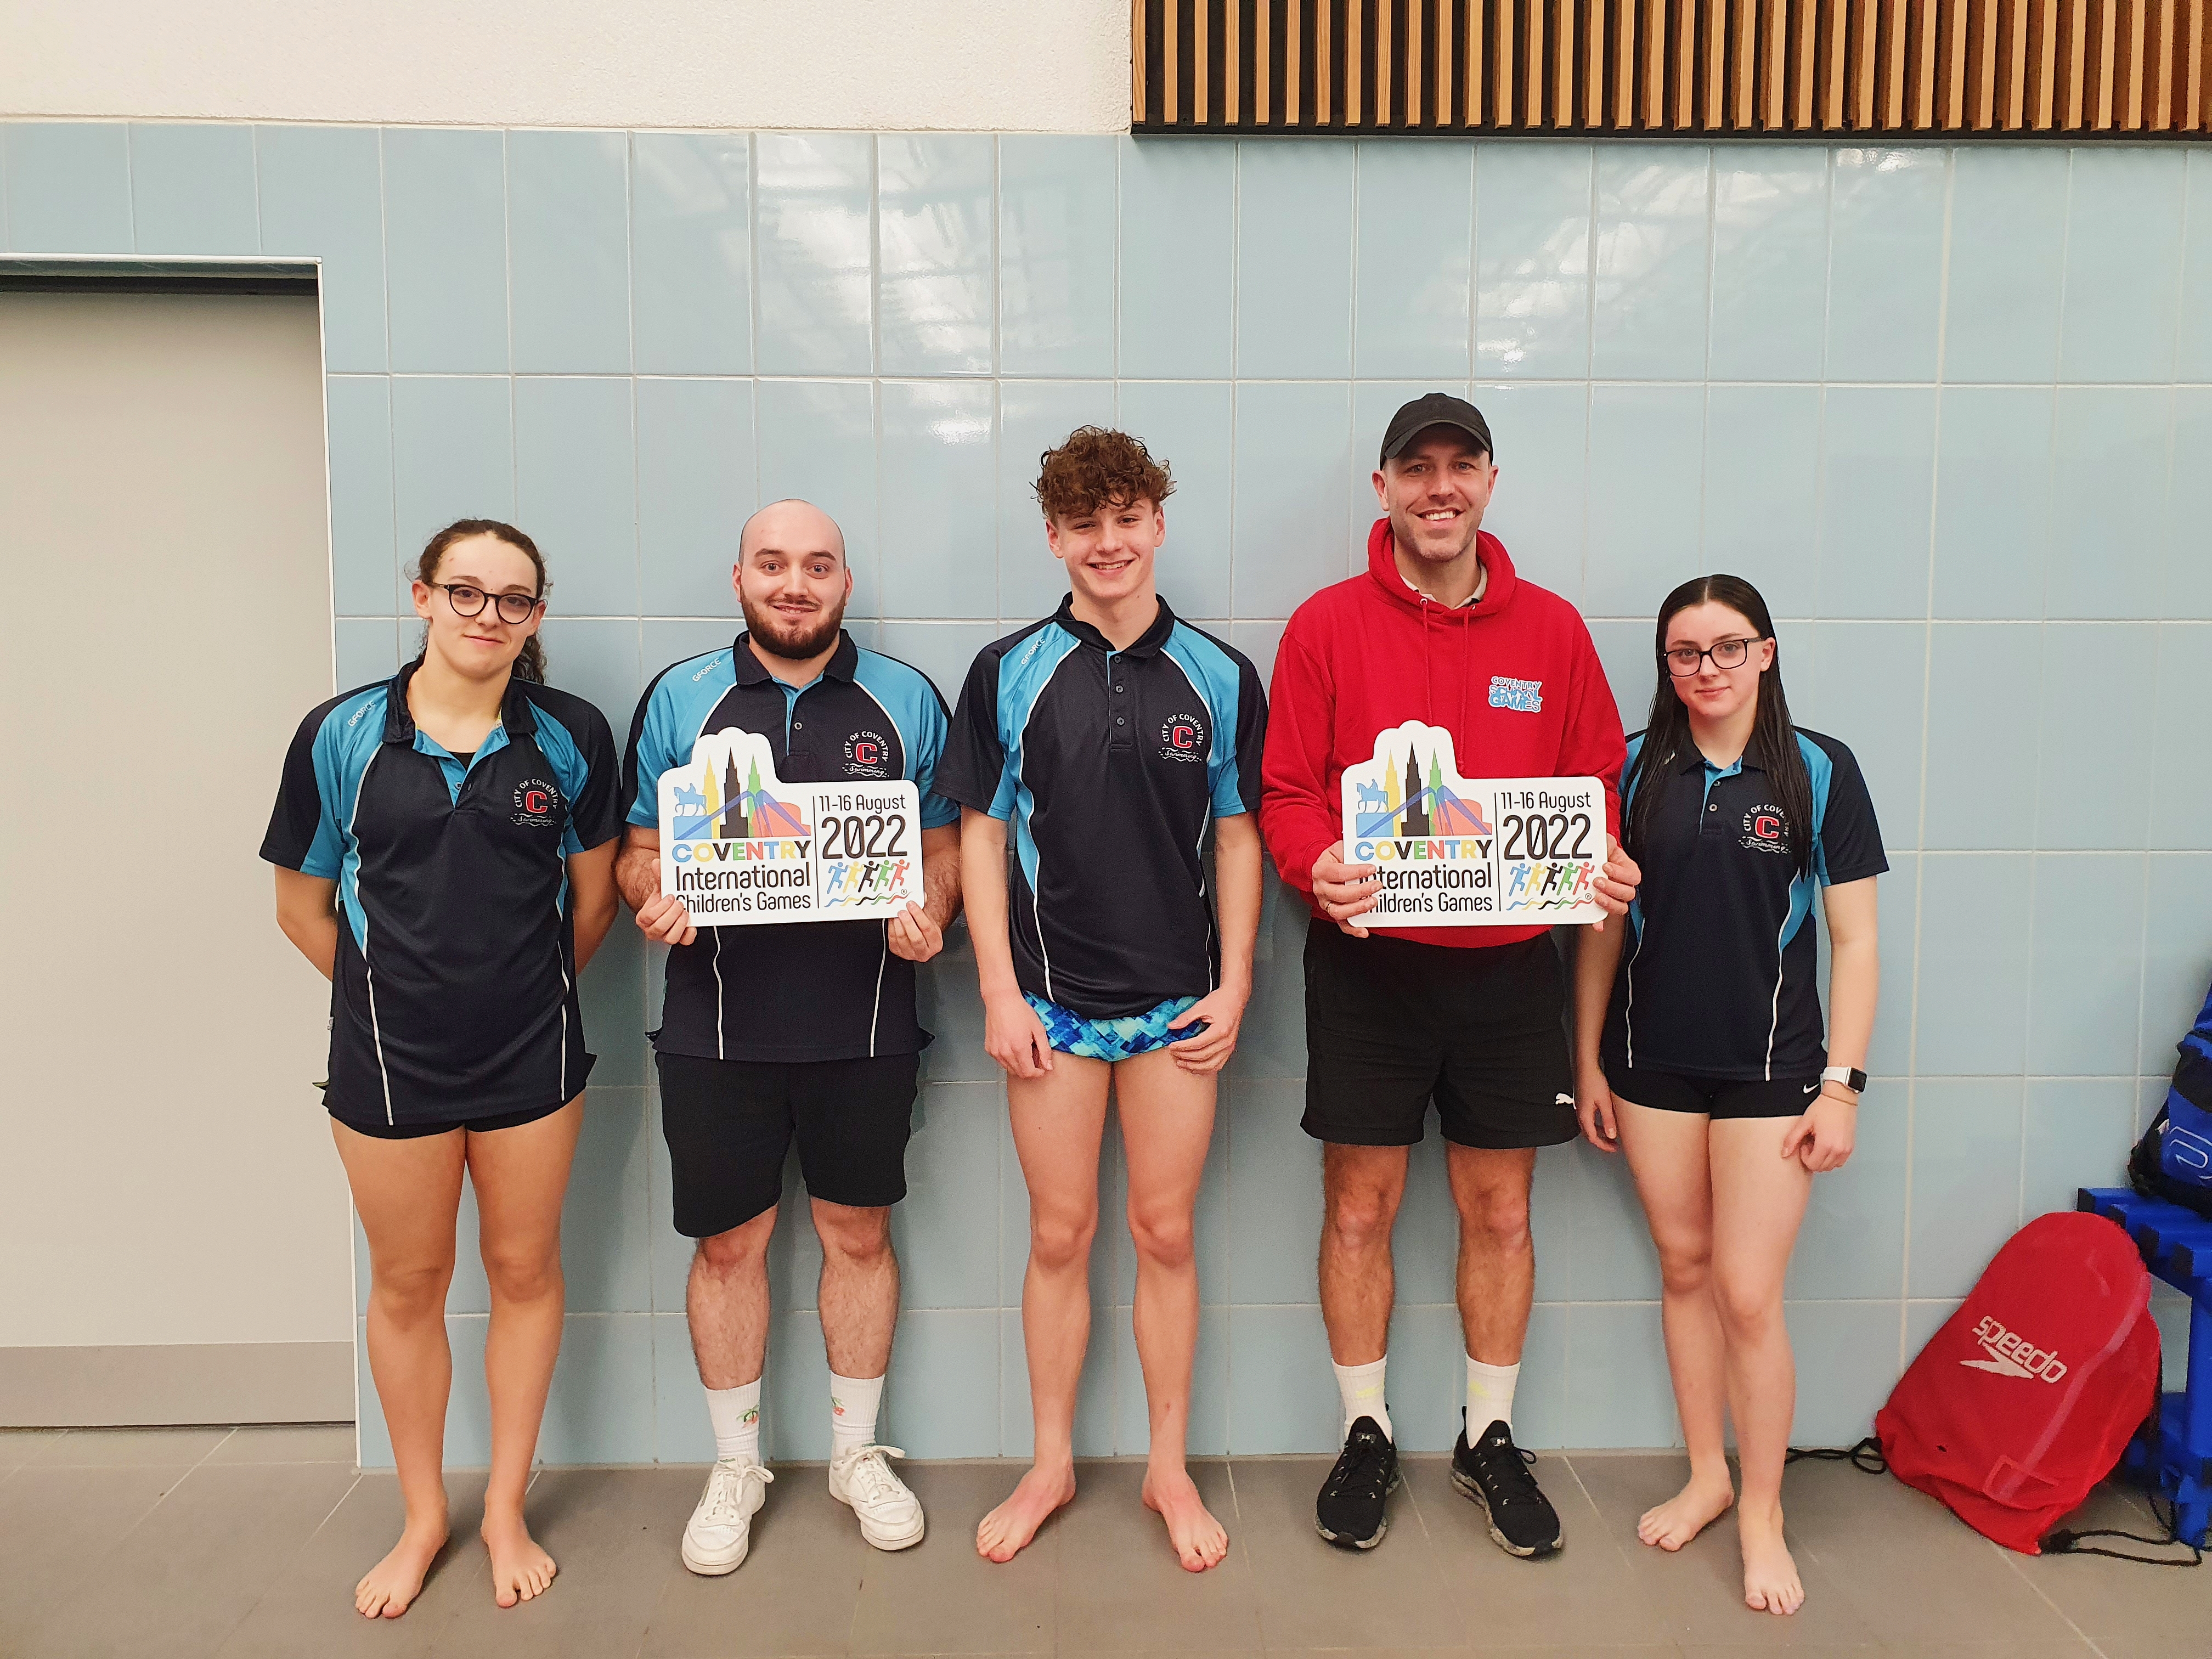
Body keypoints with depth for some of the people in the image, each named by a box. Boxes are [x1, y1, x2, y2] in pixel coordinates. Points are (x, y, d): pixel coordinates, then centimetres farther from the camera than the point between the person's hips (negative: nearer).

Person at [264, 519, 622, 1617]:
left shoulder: (570, 737, -4)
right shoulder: (342, 735, -5)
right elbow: (302, 906, 4)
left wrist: (527, 991, 11)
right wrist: (394, 992, 7)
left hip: (530, 1054, 0)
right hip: (388, 1054, 0)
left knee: (523, 1271, 12)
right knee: (408, 1283, 14)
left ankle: (506, 1508, 32)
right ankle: (422, 1517, 34)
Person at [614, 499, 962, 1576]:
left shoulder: (906, 701, 5)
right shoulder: (678, 699, 5)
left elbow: (944, 843, 8)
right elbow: (638, 850, 8)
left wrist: (931, 914, -12)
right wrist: (654, 901, -14)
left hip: (864, 1026, 0)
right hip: (718, 1029, 0)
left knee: (859, 1233, 11)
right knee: (728, 1243, 9)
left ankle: (858, 1452, 31)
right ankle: (736, 1465, 29)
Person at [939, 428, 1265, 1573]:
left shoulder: (1217, 676, 2)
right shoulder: (1010, 673, 0)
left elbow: (1238, 836, 5)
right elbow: (981, 834, 1)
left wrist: (1234, 985, -1)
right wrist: (999, 991, -5)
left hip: (1177, 1000, 0)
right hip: (1051, 999, 0)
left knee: (1166, 1232, 9)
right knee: (1060, 1234, 9)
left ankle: (1170, 1468, 26)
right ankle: (1051, 1465, 27)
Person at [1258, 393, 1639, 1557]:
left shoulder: (1552, 630, 5)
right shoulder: (1327, 624, -1)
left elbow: (1596, 782, 9)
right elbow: (1287, 789, -2)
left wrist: (1604, 866, -11)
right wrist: (1319, 868, -21)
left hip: (1509, 966, 2)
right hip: (1366, 960, -1)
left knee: (1499, 1209, 11)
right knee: (1359, 1206, 8)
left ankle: (1490, 1439, 30)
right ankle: (1366, 1434, 27)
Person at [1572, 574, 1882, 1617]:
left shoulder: (1820, 772, -4)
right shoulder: (1635, 770, 1)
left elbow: (1854, 940, -2)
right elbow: (1604, 925, 6)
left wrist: (1841, 1083, -6)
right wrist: (1588, 1062, 5)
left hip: (1769, 1066, -2)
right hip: (1653, 1065, 2)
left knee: (1749, 1294, -1)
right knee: (1684, 1269, 13)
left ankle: (1762, 1510, 20)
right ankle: (1705, 1474, 32)